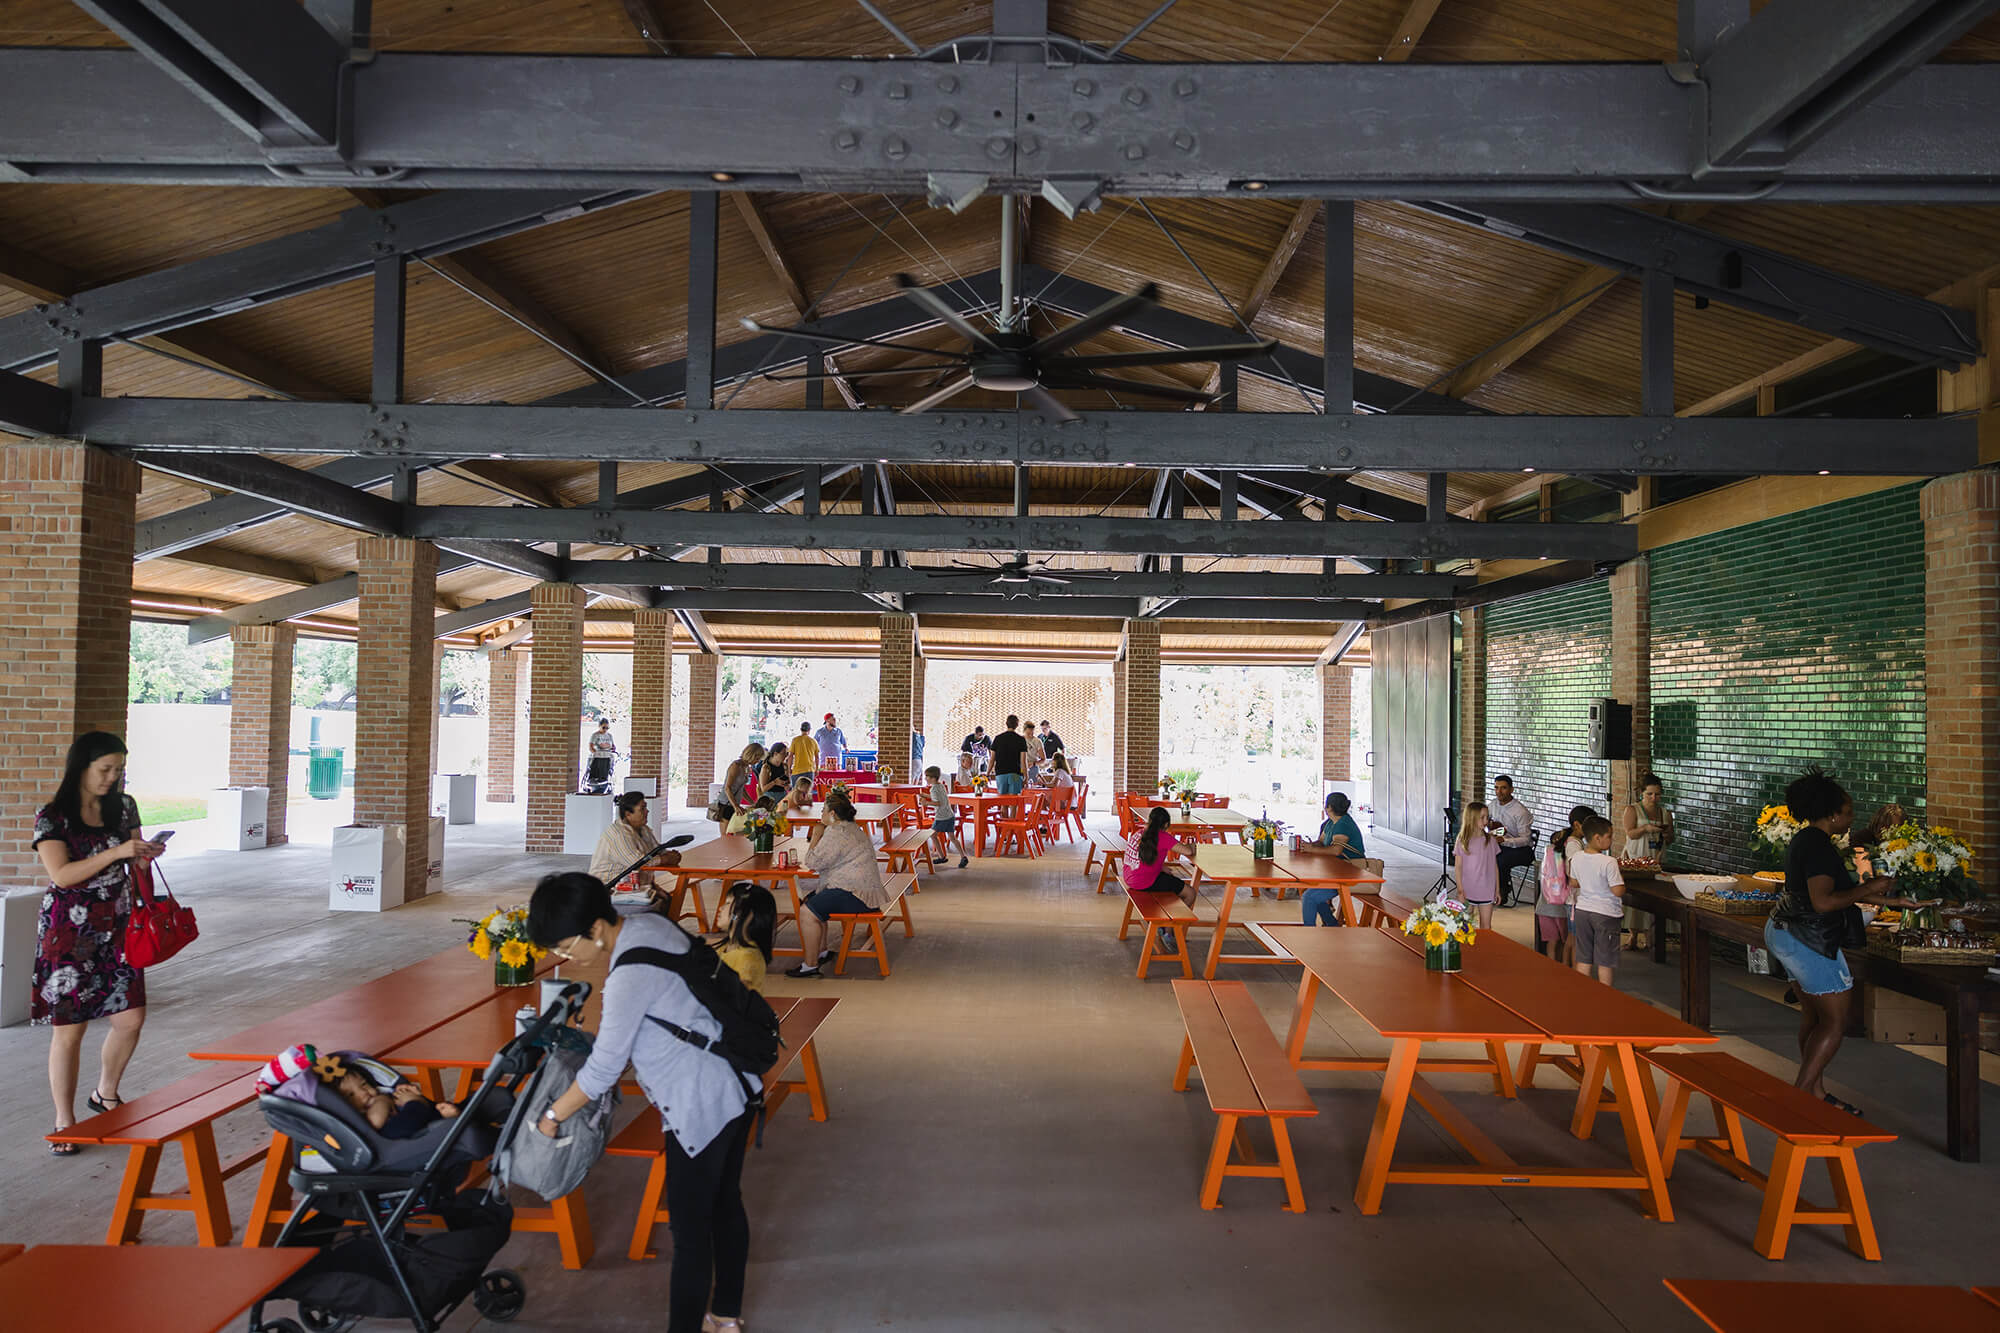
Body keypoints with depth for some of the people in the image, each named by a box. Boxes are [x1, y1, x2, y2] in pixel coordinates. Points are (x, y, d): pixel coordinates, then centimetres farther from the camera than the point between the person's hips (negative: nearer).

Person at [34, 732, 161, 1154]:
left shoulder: (124, 807, 5)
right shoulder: (52, 816, -9)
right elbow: (61, 874, -18)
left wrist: (146, 853, -5)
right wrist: (116, 852, -26)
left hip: (117, 927, 5)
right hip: (70, 932, -5)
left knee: (131, 1017, 4)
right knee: (69, 1028, 1)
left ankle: (105, 1094, 30)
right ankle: (65, 1122, 15)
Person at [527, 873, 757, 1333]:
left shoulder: (629, 976, -26)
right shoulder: (648, 923, 0)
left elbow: (604, 1069, -19)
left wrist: (551, 1116, -5)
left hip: (702, 1106, -10)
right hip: (736, 1086, 10)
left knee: (690, 1229, 2)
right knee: (725, 1203, 22)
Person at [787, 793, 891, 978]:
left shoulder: (836, 833, -16)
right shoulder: (852, 828, 19)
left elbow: (813, 862, -15)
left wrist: (816, 836, -4)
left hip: (854, 895, -12)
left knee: (807, 913, -17)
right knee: (810, 900, 21)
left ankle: (810, 965, -11)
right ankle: (822, 951, 24)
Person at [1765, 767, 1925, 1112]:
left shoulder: (1806, 839, 12)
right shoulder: (1819, 846, -20)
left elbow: (1840, 888, 17)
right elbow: (1823, 901, -28)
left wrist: (1891, 900, 19)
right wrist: (1869, 888, -17)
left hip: (1784, 932, 10)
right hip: (1809, 940, -10)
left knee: (1813, 1014, 16)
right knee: (1836, 1019, -2)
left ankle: (1816, 1093, 23)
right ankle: (1799, 1096, -3)